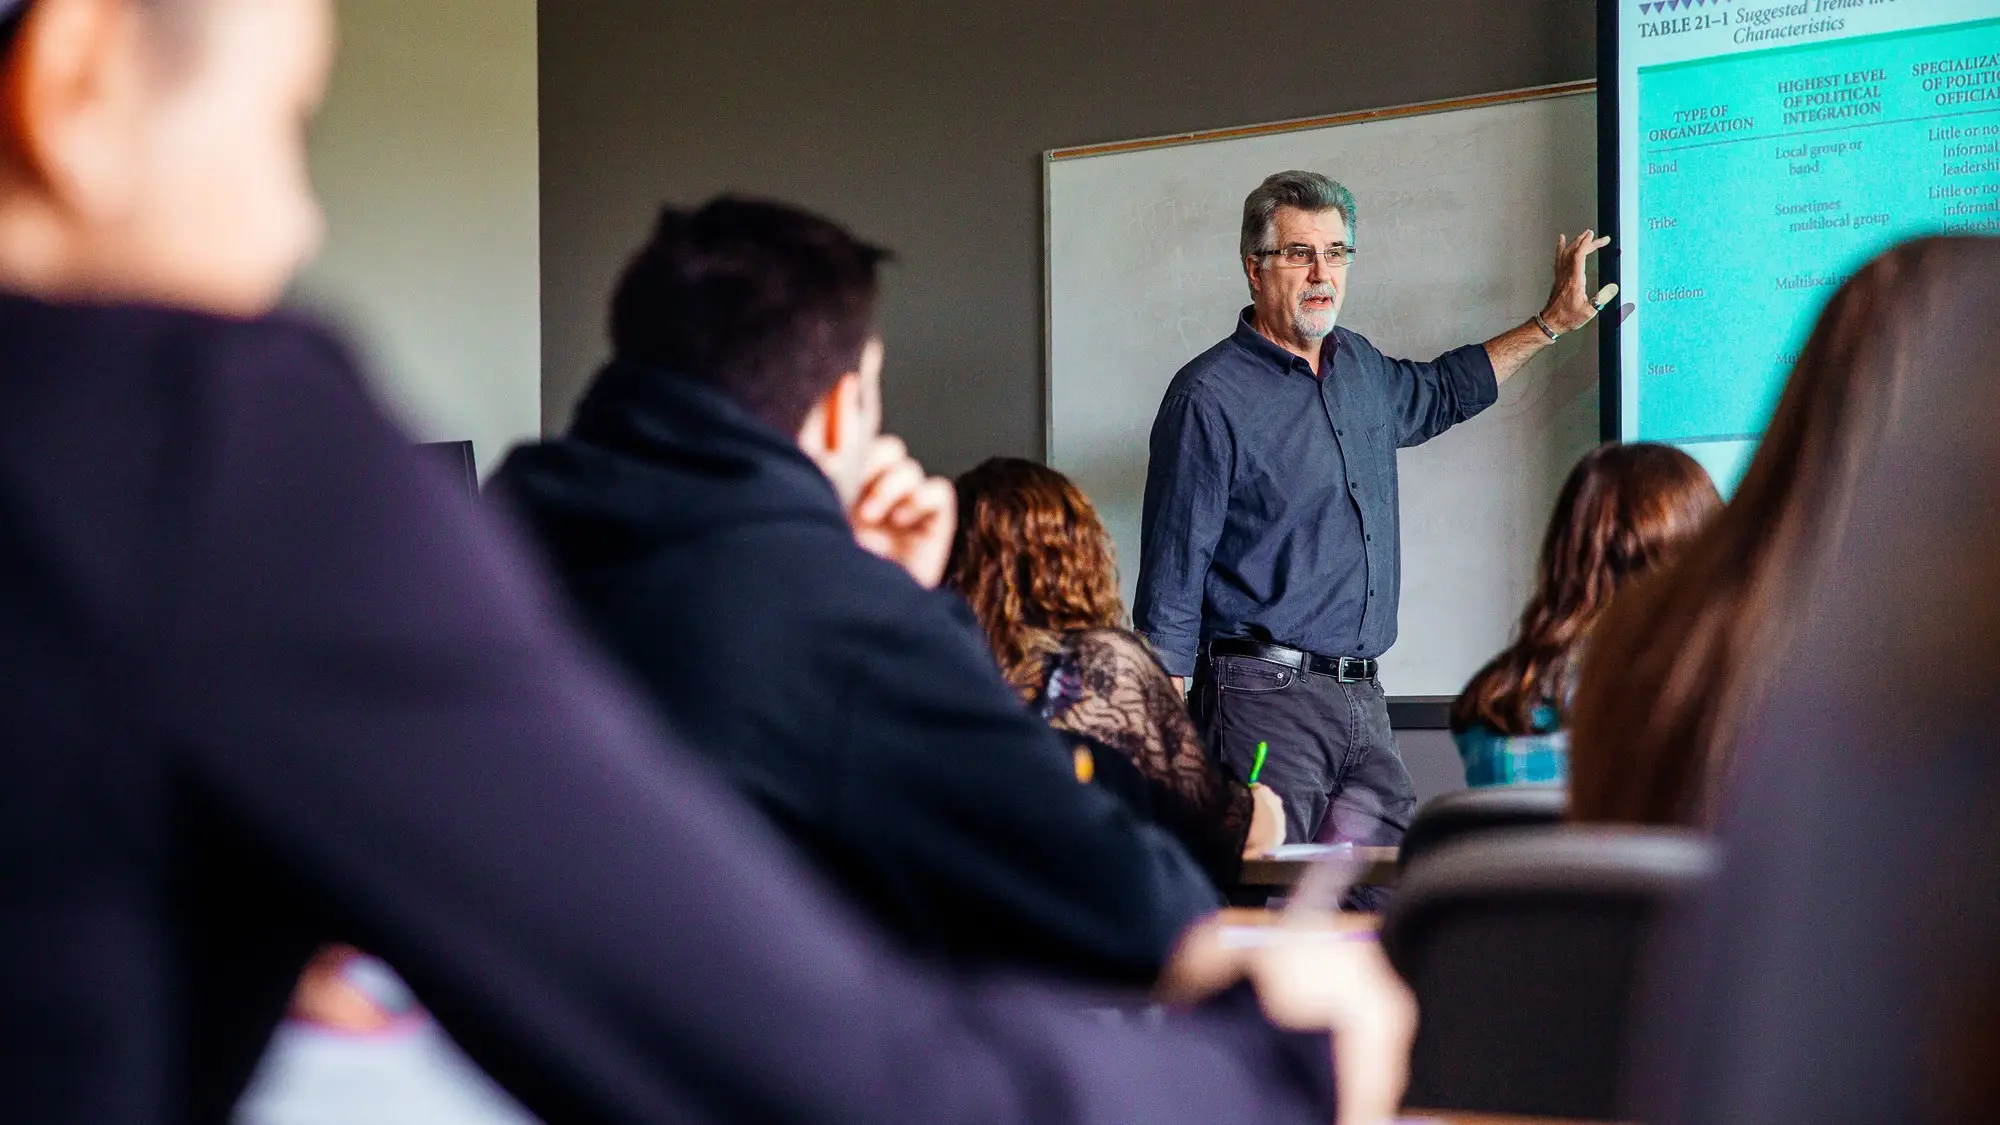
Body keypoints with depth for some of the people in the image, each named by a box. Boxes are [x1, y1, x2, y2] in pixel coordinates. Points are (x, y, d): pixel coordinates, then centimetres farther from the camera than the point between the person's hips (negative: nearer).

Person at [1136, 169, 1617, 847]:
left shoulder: (1359, 367, 15)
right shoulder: (1209, 398, -9)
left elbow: (1434, 394, 41)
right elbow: (1170, 591, -10)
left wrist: (1551, 323, 40)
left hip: (1364, 700, 7)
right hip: (1265, 700, -7)